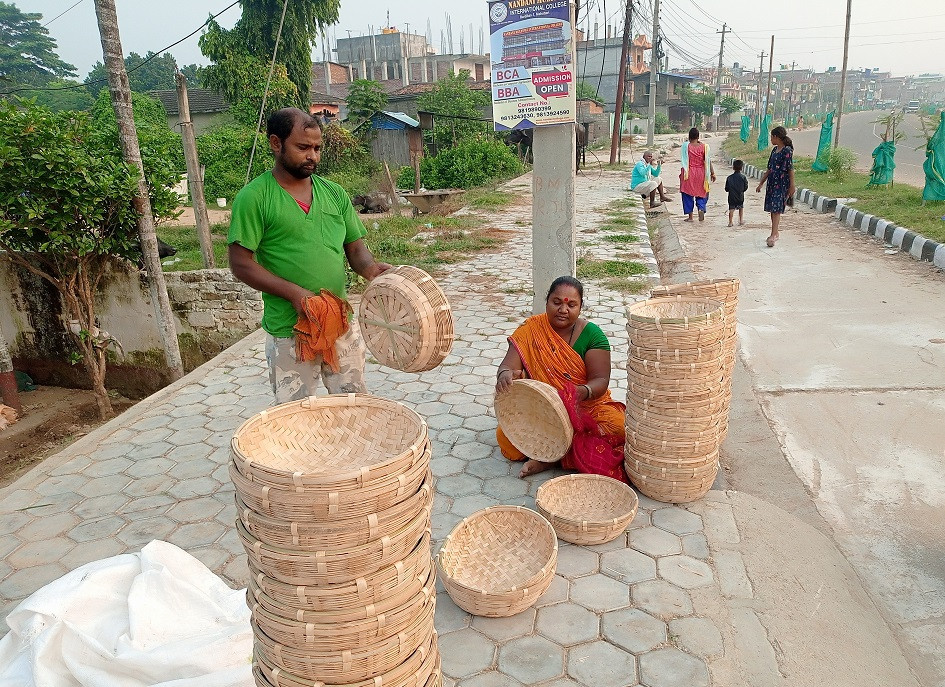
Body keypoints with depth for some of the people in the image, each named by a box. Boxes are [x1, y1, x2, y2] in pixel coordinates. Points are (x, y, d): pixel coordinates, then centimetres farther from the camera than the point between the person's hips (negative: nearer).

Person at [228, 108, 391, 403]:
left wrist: (370, 267, -12)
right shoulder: (253, 198, -7)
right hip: (289, 331, -4)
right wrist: (293, 292, -21)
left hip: (342, 324, 4)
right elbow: (241, 263, -10)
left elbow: (355, 248, 11)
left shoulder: (333, 193, 8)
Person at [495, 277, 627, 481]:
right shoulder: (531, 330, -2)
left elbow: (601, 380, -11)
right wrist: (505, 374, -38)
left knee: (618, 426, -29)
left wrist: (582, 392, -35)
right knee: (506, 436, -27)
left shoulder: (592, 334, -4)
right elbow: (508, 365, -11)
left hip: (587, 405, 1)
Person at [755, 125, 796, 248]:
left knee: (776, 209, -13)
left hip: (781, 184, -8)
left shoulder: (787, 151, -11)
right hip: (772, 183, 8)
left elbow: (791, 169, -13)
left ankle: (773, 235, -18)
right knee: (772, 209, 11)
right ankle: (775, 234, 21)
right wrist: (761, 184, 19)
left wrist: (792, 186, -14)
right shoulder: (775, 150, 13)